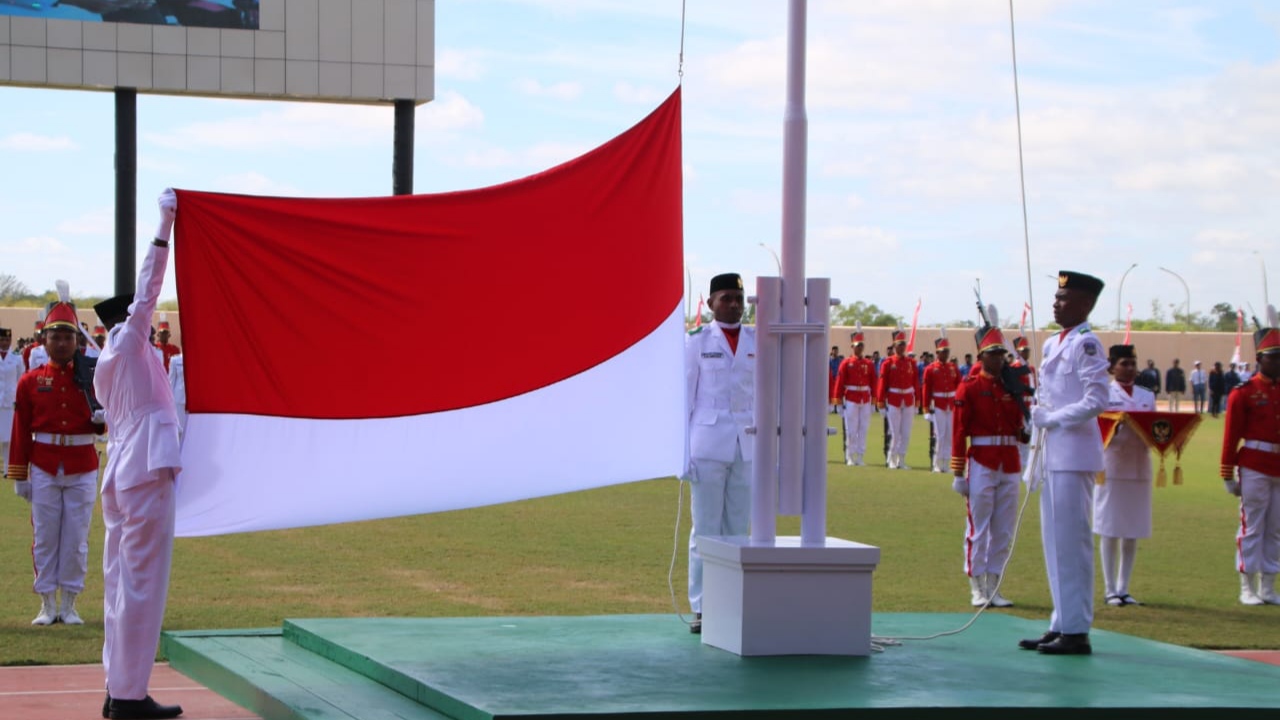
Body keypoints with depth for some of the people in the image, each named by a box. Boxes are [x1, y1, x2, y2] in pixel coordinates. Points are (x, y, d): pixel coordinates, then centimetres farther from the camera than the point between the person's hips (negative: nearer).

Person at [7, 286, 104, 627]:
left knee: (76, 538, 3)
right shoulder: (31, 381, 2)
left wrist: (102, 418, -17)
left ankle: (69, 605, 11)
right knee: (45, 536, 4)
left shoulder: (91, 377, 2)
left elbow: (104, 416, 8)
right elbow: (21, 431, 2)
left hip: (82, 469, 0)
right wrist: (18, 476, -1)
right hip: (44, 469, 0)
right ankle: (48, 605, 12)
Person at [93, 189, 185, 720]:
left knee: (122, 581, 11)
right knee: (142, 584, -7)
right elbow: (147, 289, -9)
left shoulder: (108, 366, 18)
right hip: (147, 472, -9)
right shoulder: (128, 343, -4)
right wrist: (164, 226, -8)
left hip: (121, 472, 9)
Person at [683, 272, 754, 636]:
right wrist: (680, 448, -5)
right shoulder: (697, 341, 1)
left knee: (738, 529, 6)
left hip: (747, 447, 3)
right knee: (706, 530, 0)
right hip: (708, 445, -3)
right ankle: (702, 608, 4)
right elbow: (685, 394, 0)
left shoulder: (757, 342, 9)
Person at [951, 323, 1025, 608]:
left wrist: (1025, 433, -8)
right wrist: (958, 472, -9)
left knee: (1004, 530, 6)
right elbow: (959, 430, -6)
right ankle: (977, 588, 5)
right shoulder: (970, 386, -4)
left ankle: (994, 585, 13)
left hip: (1010, 464, 5)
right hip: (982, 463, -5)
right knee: (978, 527, -1)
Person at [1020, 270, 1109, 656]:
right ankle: (1061, 625, 19)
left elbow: (1097, 400, -19)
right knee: (1055, 541, 12)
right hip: (1053, 452, 9)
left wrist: (1052, 419, -14)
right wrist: (1040, 417, 10)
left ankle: (1076, 631, -3)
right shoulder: (1052, 344, 15)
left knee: (1071, 540, -7)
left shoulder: (1086, 344, -11)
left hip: (1074, 453, -9)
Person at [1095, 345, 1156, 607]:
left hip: (1139, 467, 4)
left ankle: (1123, 588, 12)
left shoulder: (1147, 396, 13)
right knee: (1109, 531, -2)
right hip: (1112, 466, -4)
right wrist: (1113, 427, -23)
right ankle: (1110, 590, 3)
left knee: (1133, 531, 5)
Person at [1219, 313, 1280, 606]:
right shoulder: (1244, 393, -5)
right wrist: (1228, 475, -8)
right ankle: (1248, 589, 7)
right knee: (1252, 527, 0)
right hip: (1254, 468, -5)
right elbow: (1231, 436, -6)